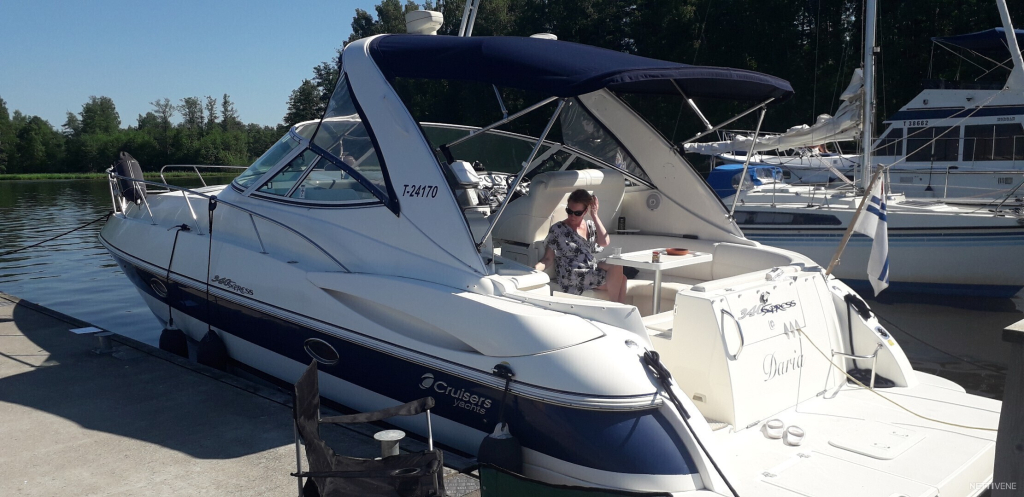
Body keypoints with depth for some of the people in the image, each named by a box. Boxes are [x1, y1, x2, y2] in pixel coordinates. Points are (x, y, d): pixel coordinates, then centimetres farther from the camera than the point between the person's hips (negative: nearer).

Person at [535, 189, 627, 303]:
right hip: (571, 279, -5)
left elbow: (605, 242, -8)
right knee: (616, 268, -23)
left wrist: (594, 216, -7)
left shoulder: (591, 225, 11)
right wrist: (536, 269, -24)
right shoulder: (557, 230, -1)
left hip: (593, 273, 5)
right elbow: (548, 259, -3)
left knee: (621, 279, -24)